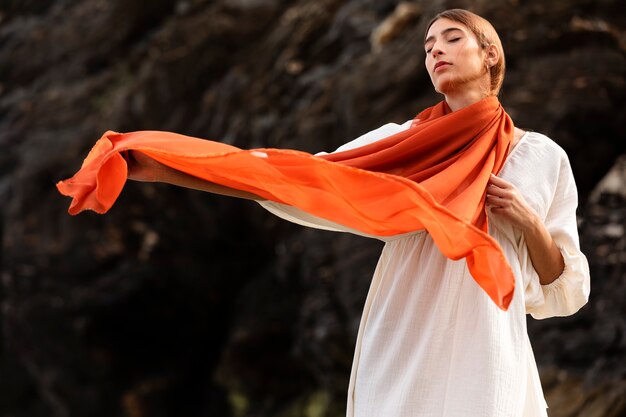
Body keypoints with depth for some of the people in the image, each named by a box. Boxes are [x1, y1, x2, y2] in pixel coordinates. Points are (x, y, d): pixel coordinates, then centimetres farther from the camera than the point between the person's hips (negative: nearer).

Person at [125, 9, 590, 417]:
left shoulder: (543, 158, 8)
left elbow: (562, 293, 10)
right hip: (401, 364, 0)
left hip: (484, 369, 0)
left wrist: (531, 223, -9)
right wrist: (166, 170, -11)